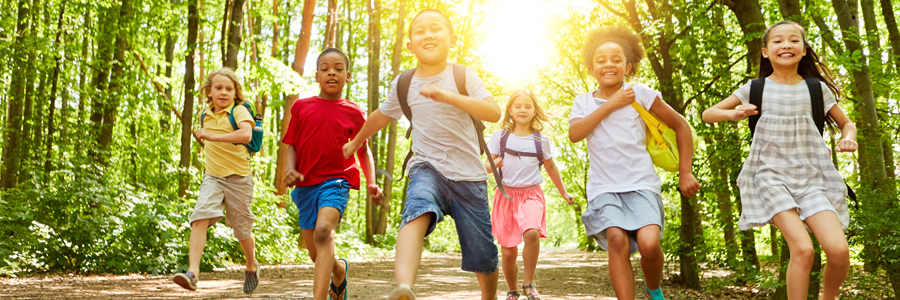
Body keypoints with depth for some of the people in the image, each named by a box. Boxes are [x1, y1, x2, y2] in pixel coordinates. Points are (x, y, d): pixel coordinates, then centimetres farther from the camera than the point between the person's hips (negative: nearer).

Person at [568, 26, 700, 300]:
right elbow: (574, 134, -11)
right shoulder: (583, 102, 10)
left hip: (641, 184, -1)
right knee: (617, 239, -26)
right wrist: (611, 105, -10)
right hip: (604, 187, 1)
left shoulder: (639, 93, 4)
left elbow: (681, 125, 10)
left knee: (649, 243, -21)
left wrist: (685, 173, 7)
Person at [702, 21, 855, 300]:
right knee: (803, 249, -23)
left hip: (811, 176, 2)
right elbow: (707, 114, 6)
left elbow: (846, 123, 18)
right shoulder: (756, 89, 2)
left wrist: (848, 138, -6)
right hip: (771, 176, -2)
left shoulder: (817, 89, 5)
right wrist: (732, 114, -16)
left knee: (839, 250, -15)